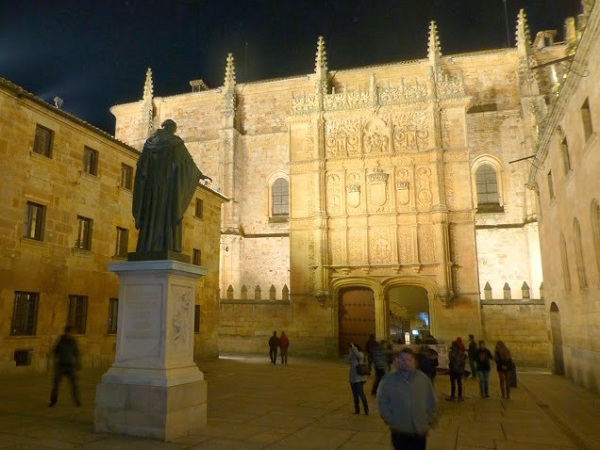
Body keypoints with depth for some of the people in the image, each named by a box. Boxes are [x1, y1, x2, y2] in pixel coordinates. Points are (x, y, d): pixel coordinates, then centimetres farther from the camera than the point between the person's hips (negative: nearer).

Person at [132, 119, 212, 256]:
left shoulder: (150, 141, 14)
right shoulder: (176, 141, 4)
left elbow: (141, 164, 13)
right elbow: (188, 160, 13)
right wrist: (200, 174, 26)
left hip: (151, 183, 4)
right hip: (169, 183, -4)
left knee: (151, 214, 2)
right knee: (169, 214, -8)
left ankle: (146, 249, -5)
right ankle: (166, 248, -18)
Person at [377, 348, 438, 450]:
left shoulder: (423, 378, -4)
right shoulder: (388, 380, -10)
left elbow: (432, 401, 6)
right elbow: (382, 402, -4)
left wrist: (429, 420, 2)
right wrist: (390, 420, -7)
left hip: (420, 431, 2)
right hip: (399, 432, -2)